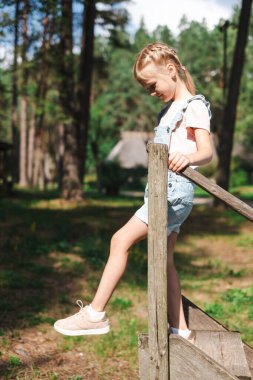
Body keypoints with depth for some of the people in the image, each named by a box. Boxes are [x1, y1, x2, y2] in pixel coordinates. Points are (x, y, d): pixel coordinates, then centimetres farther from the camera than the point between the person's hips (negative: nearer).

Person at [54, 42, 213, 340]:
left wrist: (188, 158, -40)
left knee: (121, 240, -13)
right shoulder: (170, 110, 21)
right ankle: (179, 331, 13)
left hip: (176, 188, -10)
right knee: (164, 259, 8)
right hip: (162, 189, 10)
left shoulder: (194, 106, -7)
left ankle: (95, 315, -9)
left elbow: (206, 151, -21)